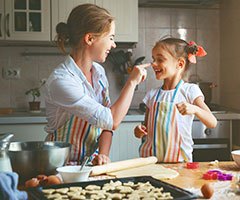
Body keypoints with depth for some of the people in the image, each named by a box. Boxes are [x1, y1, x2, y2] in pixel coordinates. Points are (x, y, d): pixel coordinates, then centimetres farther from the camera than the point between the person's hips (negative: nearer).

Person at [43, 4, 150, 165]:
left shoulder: (99, 71, 3)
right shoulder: (60, 81, -23)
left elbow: (106, 124, 5)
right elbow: (112, 121, -24)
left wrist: (103, 154, -13)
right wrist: (132, 82, -13)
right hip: (62, 166, -5)